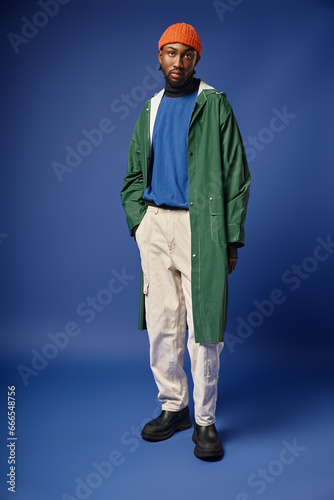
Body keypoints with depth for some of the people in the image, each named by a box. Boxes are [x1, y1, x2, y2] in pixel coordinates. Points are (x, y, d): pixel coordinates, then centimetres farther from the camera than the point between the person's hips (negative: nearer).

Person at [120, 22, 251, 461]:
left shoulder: (215, 105, 2)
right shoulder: (150, 110, 17)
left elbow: (236, 176, -3)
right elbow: (134, 175, 21)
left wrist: (232, 239, -8)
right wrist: (138, 220, 6)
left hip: (200, 224, -5)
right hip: (155, 226, 5)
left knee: (202, 328, -3)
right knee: (161, 324, 8)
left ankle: (205, 420, 12)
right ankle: (173, 407, 23)